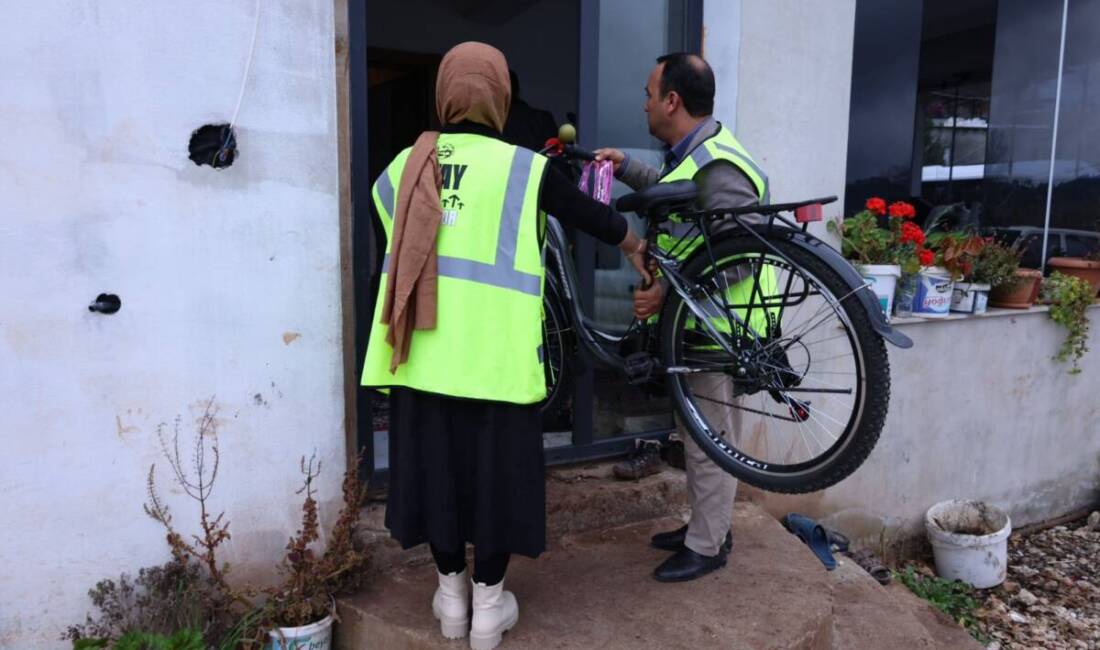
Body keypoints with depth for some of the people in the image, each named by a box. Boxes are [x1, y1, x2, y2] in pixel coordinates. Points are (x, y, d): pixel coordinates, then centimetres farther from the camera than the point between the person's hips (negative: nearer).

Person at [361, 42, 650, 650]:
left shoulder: (401, 169, 7)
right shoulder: (525, 168, -3)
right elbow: (593, 215, 11)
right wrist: (637, 248, 29)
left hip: (420, 351, 4)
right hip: (494, 355, -3)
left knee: (436, 465, 16)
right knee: (496, 470, 11)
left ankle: (451, 593, 31)